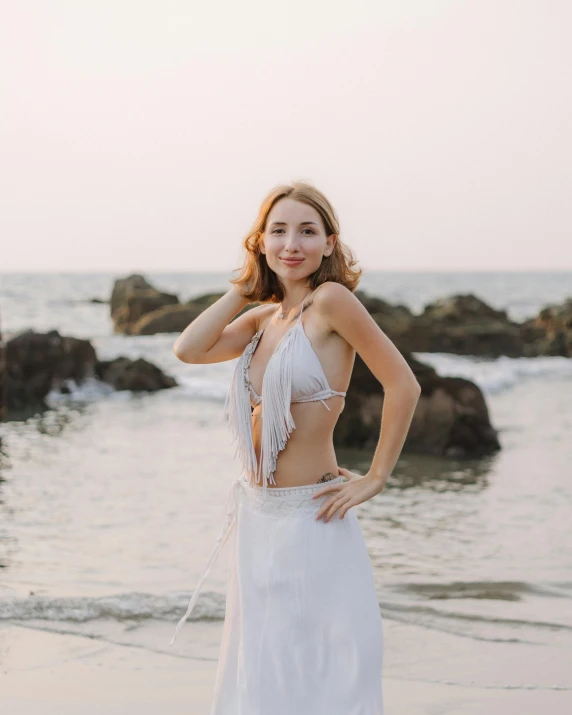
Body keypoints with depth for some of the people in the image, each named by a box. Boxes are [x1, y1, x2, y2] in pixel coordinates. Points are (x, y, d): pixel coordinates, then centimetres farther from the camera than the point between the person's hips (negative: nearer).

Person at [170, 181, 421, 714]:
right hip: (256, 513, 7)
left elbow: (402, 386, -15)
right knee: (261, 664, 18)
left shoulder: (332, 300, -13)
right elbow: (188, 349, -3)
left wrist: (375, 478, -11)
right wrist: (245, 285, 1)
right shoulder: (262, 318, 9)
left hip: (311, 516, -7)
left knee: (320, 670, 5)